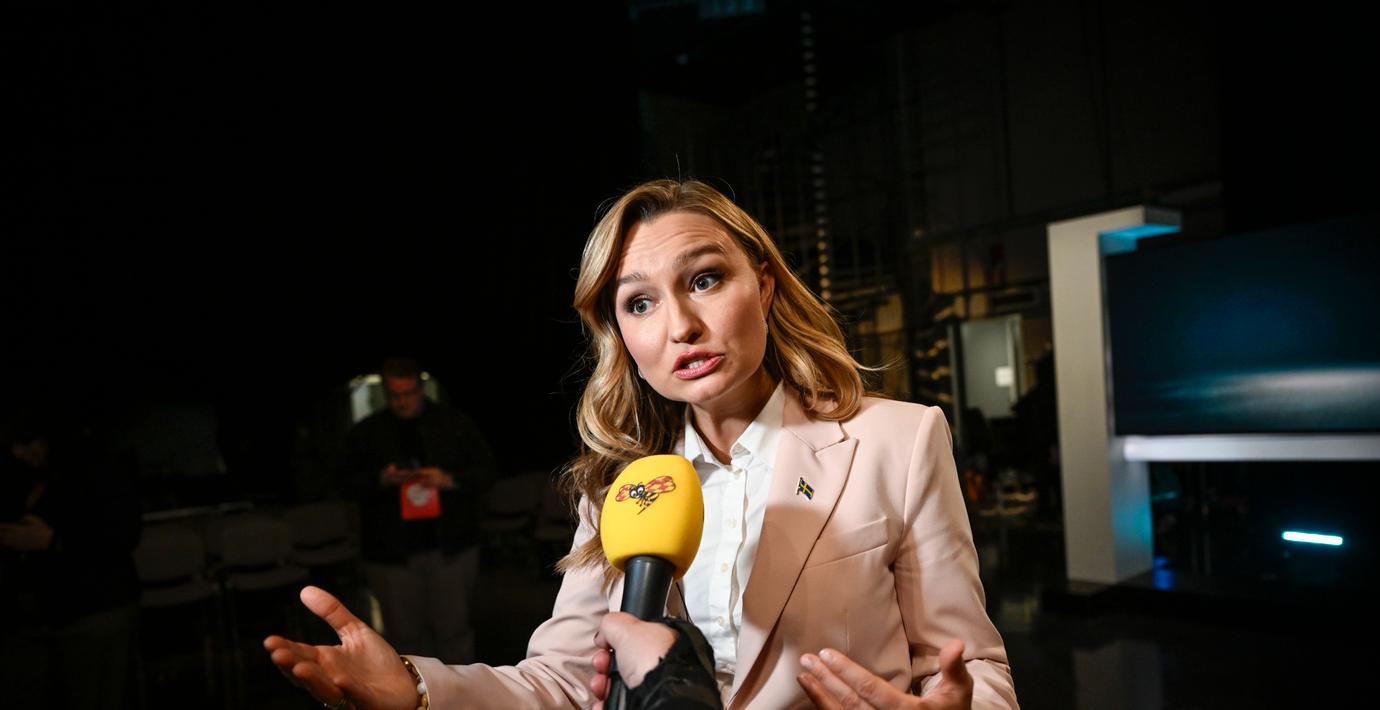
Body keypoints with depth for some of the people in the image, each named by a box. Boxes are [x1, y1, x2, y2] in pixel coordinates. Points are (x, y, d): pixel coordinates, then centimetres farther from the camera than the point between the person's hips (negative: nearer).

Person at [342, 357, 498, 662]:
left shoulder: (455, 423, 1)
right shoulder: (365, 433, 5)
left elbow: (485, 470, 2)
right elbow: (350, 485, 4)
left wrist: (450, 480, -16)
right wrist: (381, 480, -15)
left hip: (450, 547, -1)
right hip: (391, 552, 1)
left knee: (453, 628, 6)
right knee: (406, 634, 11)